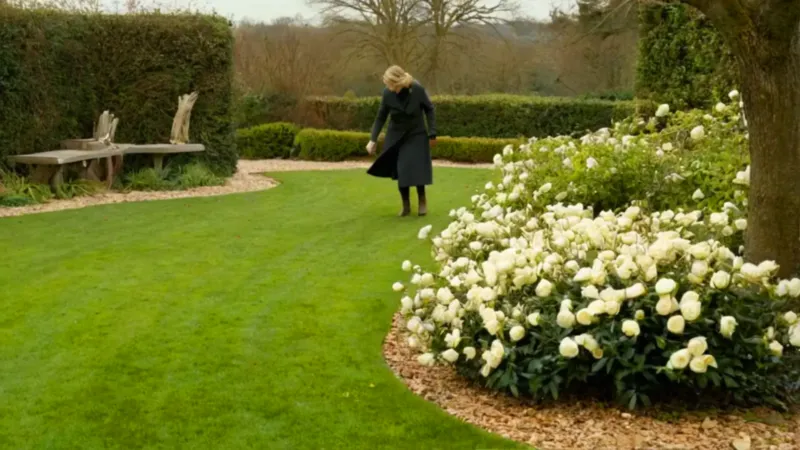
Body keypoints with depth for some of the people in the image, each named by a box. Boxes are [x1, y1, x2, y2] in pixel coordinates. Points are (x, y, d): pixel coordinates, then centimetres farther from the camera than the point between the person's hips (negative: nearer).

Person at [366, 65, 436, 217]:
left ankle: (422, 201, 16)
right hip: (397, 136, 2)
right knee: (400, 171, -2)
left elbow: (429, 110, -8)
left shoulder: (417, 89, -22)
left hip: (416, 135, -2)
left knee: (417, 169, -8)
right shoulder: (387, 93, -17)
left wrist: (432, 134, -8)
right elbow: (381, 117, -5)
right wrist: (373, 140, -7)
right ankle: (406, 205, 13)